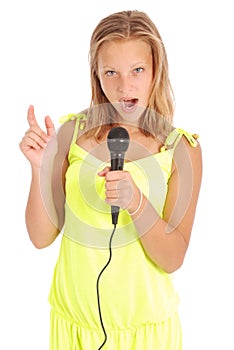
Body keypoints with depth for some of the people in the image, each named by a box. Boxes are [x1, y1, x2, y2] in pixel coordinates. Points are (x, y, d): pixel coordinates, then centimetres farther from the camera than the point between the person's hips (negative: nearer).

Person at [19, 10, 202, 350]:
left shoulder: (181, 147, -10)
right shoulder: (72, 131, -7)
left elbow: (173, 259, -12)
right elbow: (42, 237, -5)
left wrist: (136, 202, -28)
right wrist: (40, 168, -19)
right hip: (73, 317, 2)